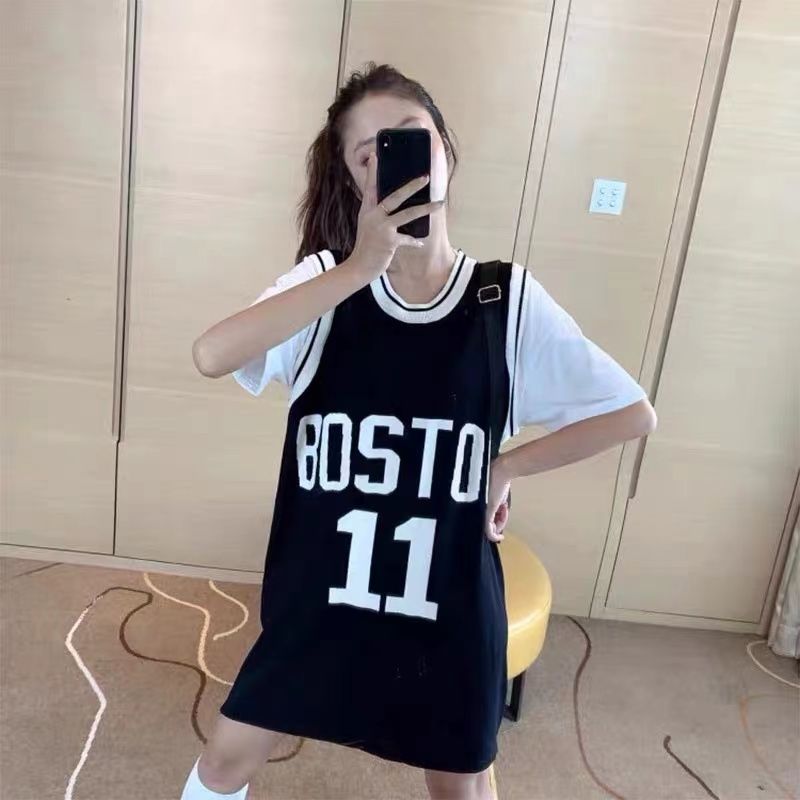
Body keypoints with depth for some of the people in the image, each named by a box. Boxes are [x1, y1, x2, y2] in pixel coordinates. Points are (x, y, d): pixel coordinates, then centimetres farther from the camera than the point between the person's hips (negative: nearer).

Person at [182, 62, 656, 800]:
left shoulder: (509, 300, -9)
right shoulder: (330, 279, -9)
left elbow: (633, 413, -3)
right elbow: (212, 355, -27)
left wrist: (506, 467, -6)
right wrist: (361, 268, -32)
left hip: (447, 595, 0)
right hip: (320, 587, 1)